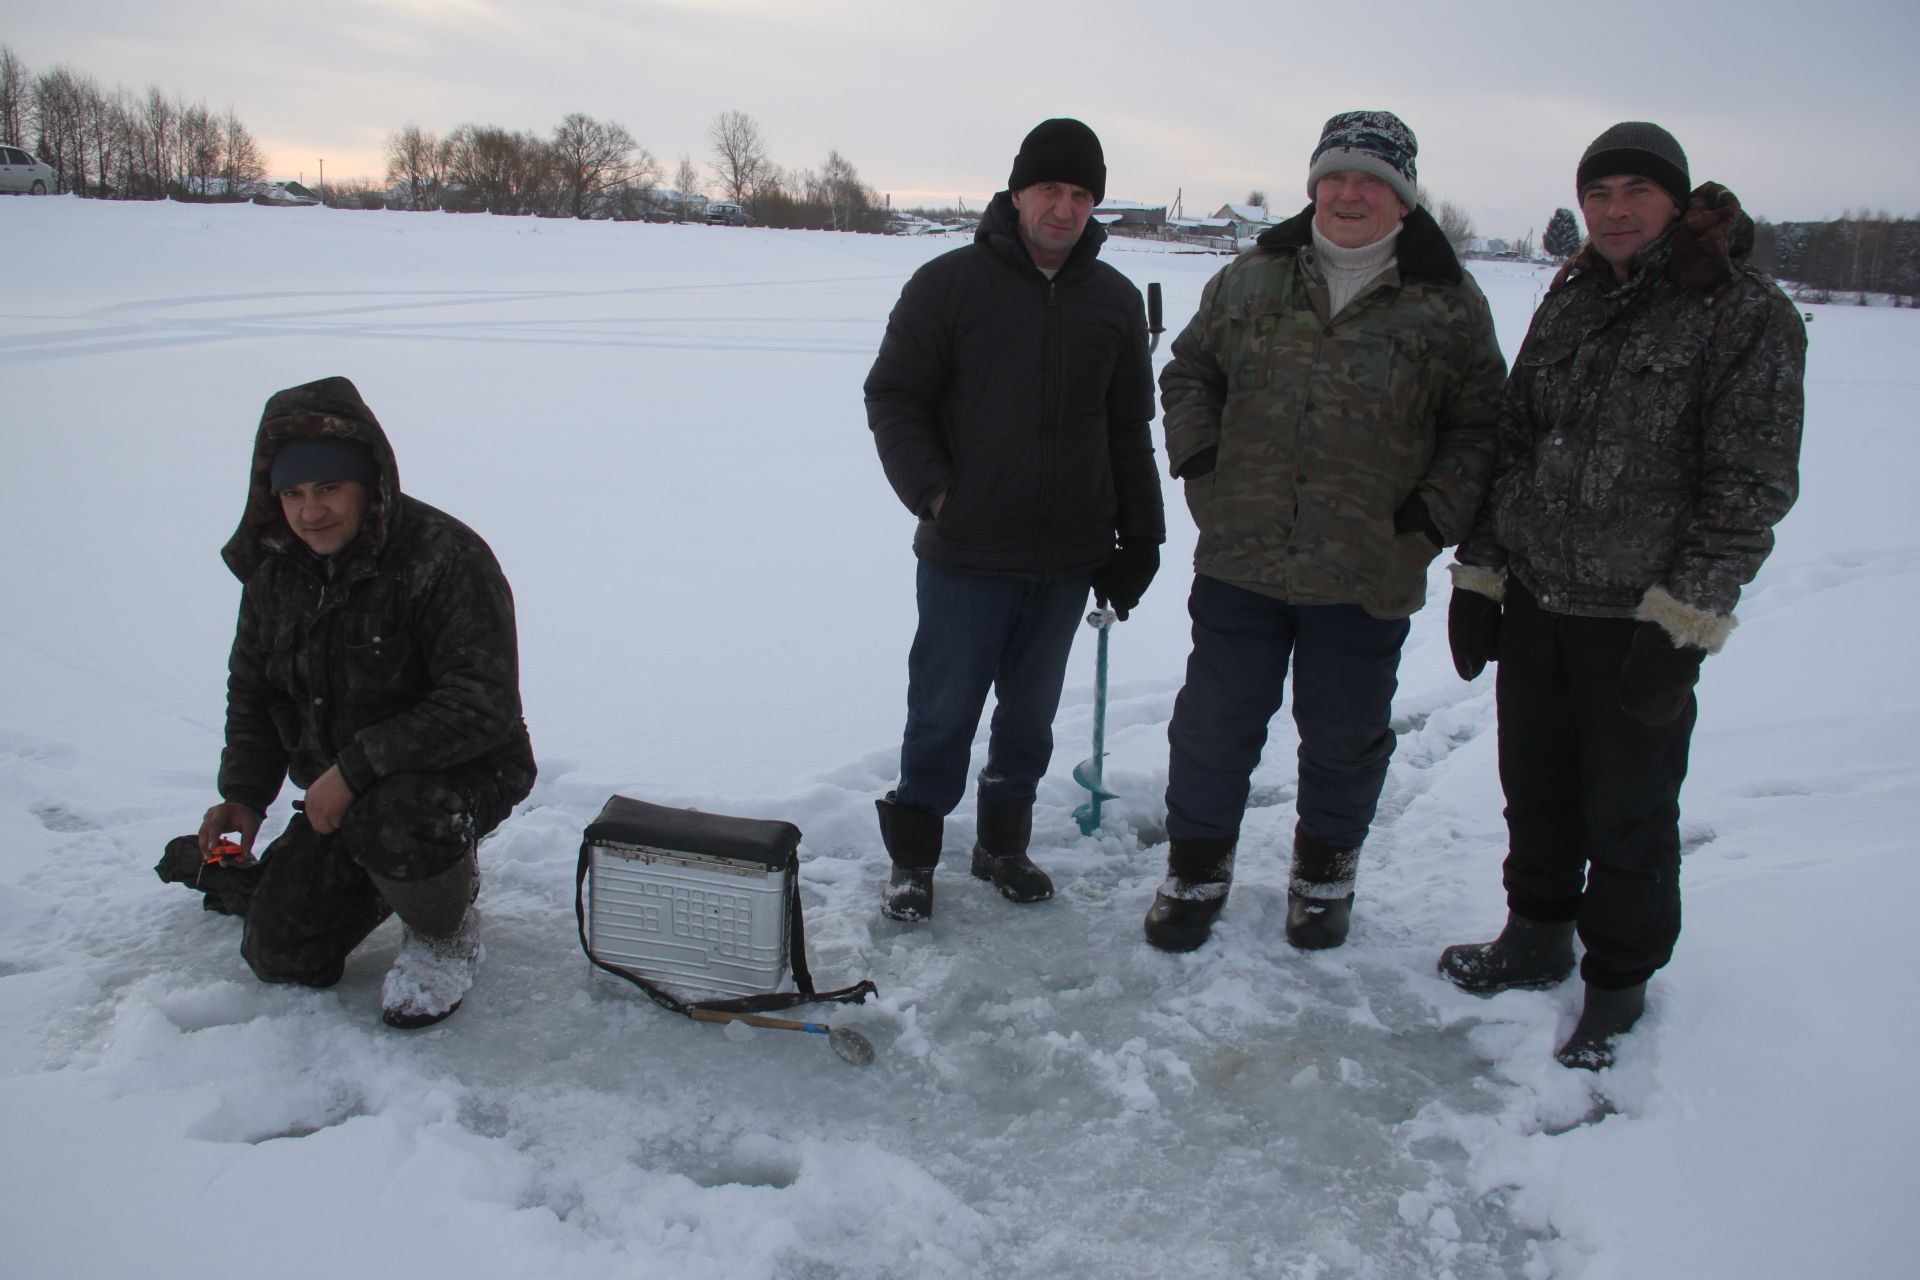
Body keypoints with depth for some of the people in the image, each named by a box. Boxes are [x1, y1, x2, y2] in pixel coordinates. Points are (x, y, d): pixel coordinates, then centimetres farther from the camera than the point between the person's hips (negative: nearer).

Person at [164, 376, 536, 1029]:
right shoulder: (276, 570, 1)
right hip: (337, 787, 7)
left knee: (390, 821, -40)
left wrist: (356, 768, -29)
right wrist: (244, 796, 2)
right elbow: (252, 689, 15)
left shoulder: (444, 557, -23)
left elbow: (482, 706, -27)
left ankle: (445, 934, -6)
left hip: (465, 771, -7)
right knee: (280, 955, 2)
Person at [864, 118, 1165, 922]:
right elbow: (892, 397, -3)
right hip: (965, 554, -3)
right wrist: (934, 492, -16)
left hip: (1069, 559, 4)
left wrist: (1139, 537, 10)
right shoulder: (949, 283, -3)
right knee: (943, 712, 4)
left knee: (1030, 712, 15)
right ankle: (912, 856, 22)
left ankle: (1003, 843, 33)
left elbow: (1130, 431, 13)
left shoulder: (1115, 301, 8)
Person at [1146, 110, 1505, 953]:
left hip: (1369, 574, -1)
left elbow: (1478, 427, 5)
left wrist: (1438, 509, -8)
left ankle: (1325, 871, 37)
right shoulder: (1251, 280, 4)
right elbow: (1189, 369, 16)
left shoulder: (1448, 305, 0)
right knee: (1214, 723, 9)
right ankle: (1196, 868, 29)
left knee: (1344, 734, 13)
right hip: (1239, 559, 1)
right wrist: (1195, 450, 0)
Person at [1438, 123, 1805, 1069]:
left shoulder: (1747, 315, -8)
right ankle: (1536, 938, 38)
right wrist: (1478, 573, 9)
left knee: (1628, 815, 8)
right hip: (1532, 606, 5)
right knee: (1536, 793, 18)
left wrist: (1683, 620, -17)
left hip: (1641, 624, -5)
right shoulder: (1568, 302, 10)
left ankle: (1618, 982, 28)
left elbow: (1751, 486, -12)